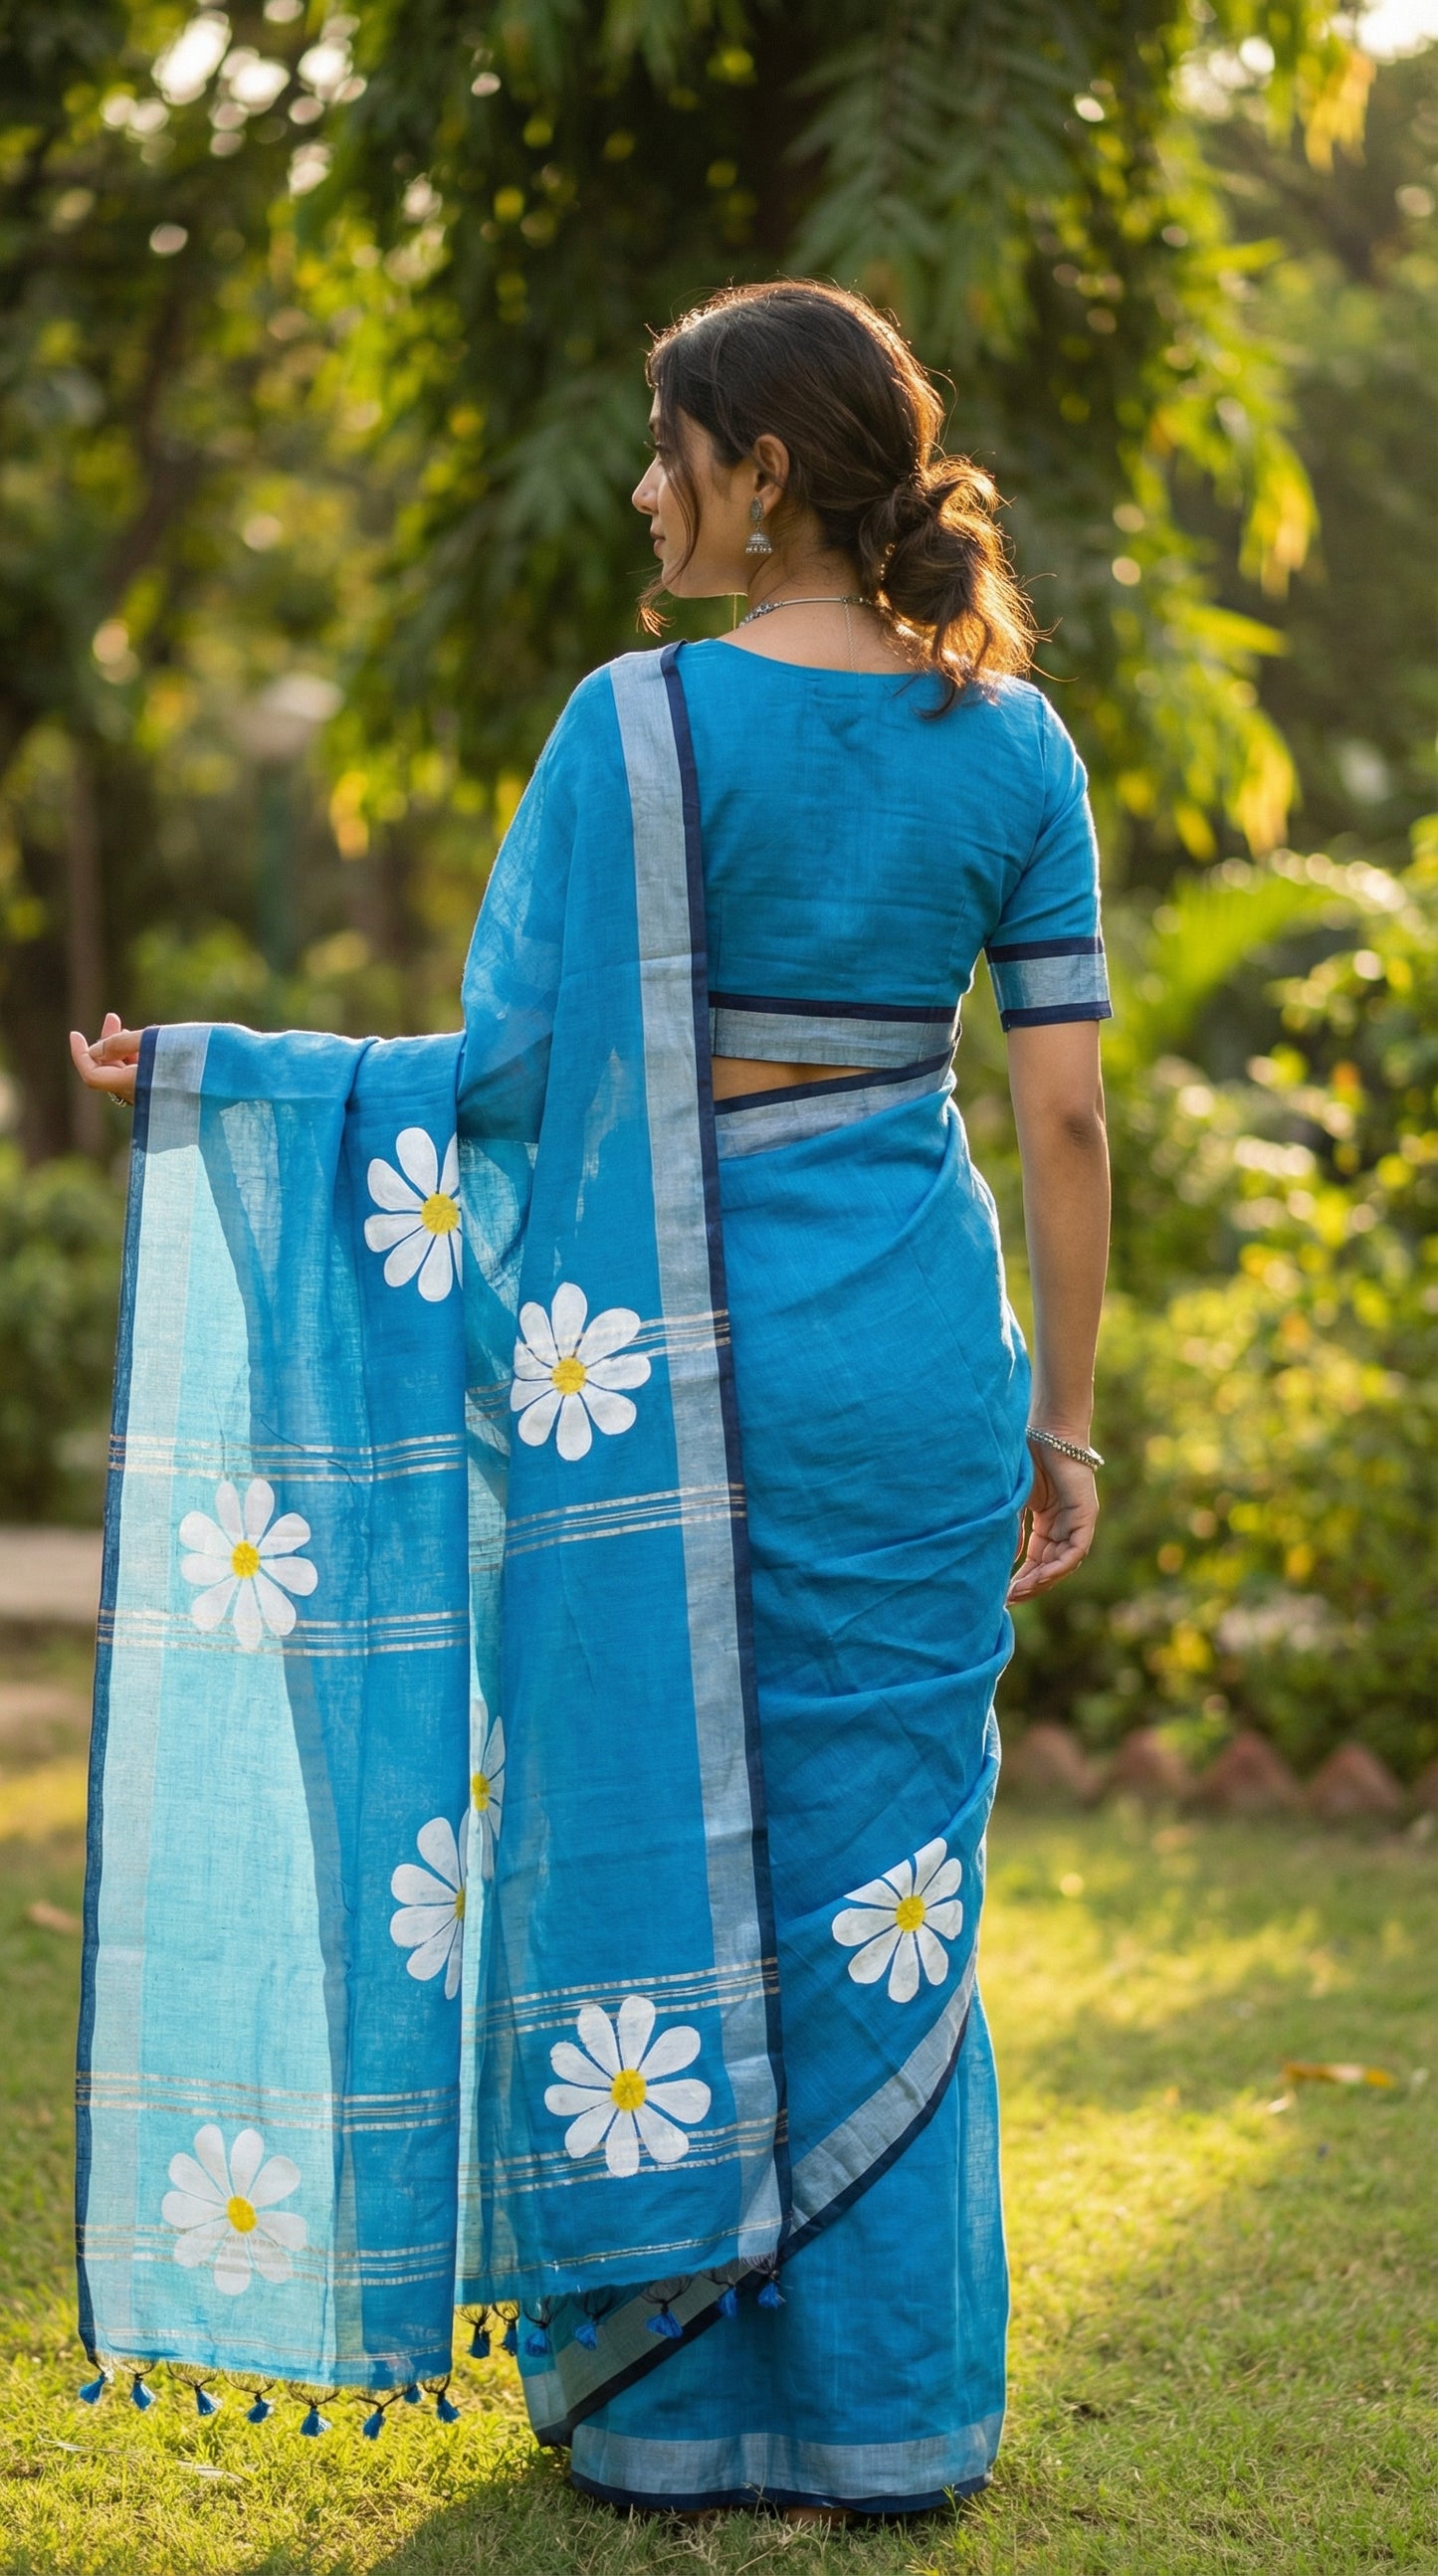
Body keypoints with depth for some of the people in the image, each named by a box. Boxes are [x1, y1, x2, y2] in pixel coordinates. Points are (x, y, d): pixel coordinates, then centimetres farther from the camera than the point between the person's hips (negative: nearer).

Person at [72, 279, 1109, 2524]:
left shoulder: (643, 722, -10)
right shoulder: (1014, 742, 2)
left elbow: (509, 1073, -11)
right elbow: (1063, 1110, 1)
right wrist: (1060, 1412, 9)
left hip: (668, 1344, -3)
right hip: (918, 1347, 4)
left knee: (649, 1854, 8)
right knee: (883, 1877, 11)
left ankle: (666, 2402, 15)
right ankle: (887, 2413, 16)